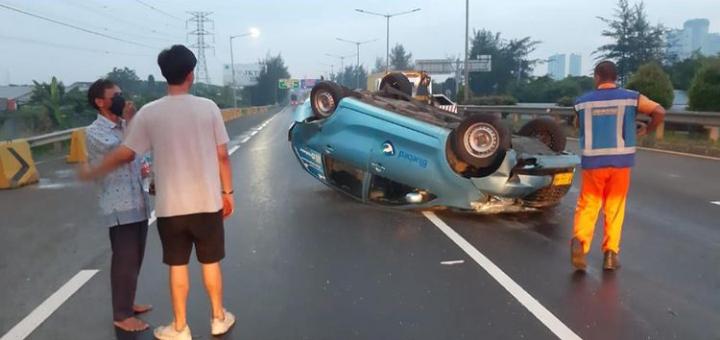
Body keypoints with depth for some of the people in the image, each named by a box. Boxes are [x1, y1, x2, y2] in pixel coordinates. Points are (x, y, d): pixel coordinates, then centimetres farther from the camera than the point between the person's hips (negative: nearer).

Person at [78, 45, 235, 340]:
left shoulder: (149, 113, -6)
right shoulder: (208, 107, -6)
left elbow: (126, 154, -4)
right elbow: (222, 156, -4)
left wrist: (92, 172, 13)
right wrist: (227, 191, 8)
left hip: (170, 205, 0)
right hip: (207, 201, 0)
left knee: (177, 266, 12)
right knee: (210, 262, 15)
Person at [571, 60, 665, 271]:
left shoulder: (582, 102, 2)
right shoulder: (631, 98, 0)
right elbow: (660, 111, -4)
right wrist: (647, 130, 12)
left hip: (593, 162, 0)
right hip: (620, 161, 0)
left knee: (587, 205, 8)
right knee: (614, 208, 12)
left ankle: (579, 240, -16)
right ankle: (610, 253, 13)